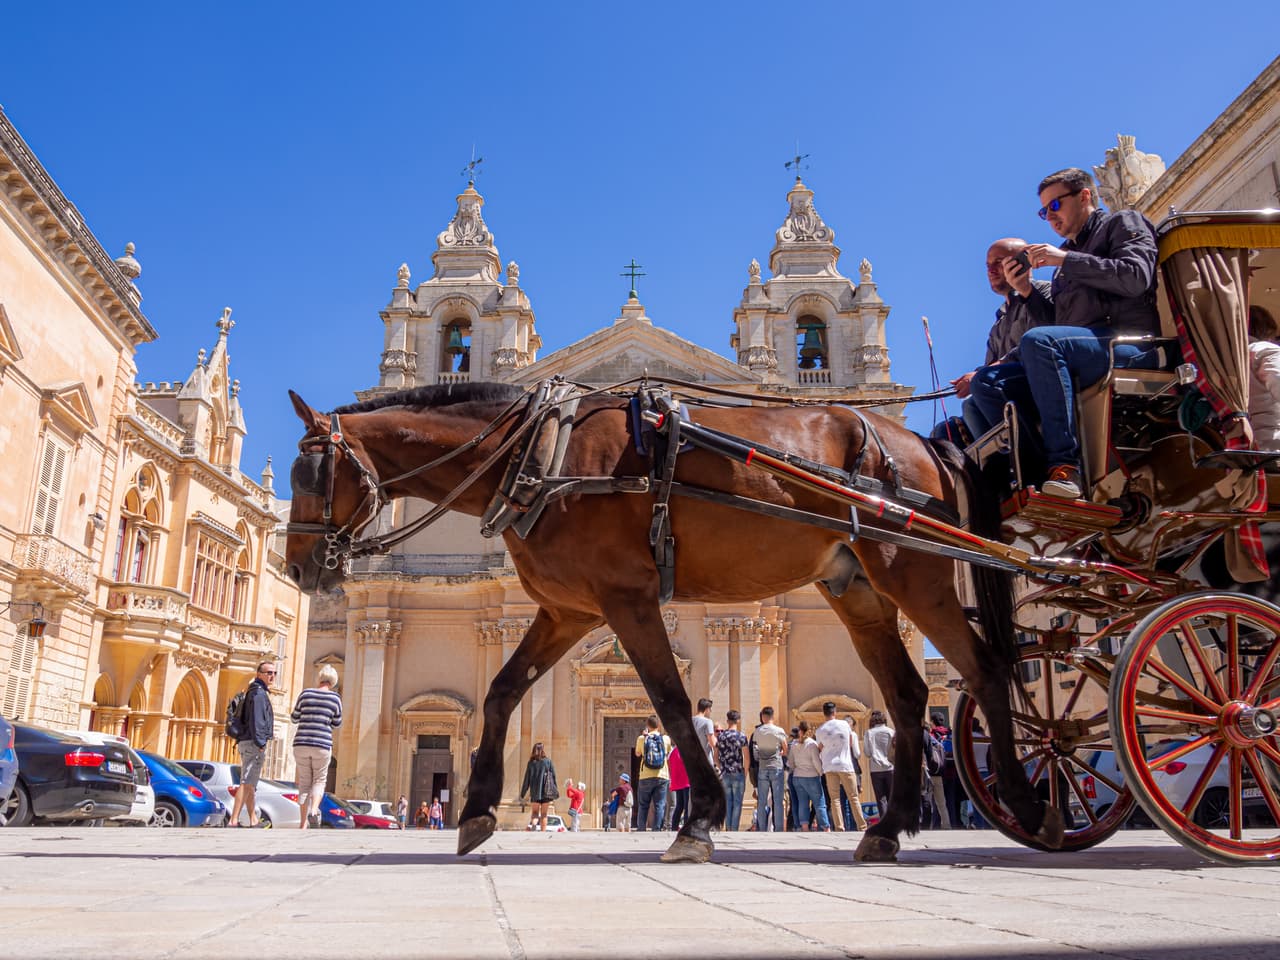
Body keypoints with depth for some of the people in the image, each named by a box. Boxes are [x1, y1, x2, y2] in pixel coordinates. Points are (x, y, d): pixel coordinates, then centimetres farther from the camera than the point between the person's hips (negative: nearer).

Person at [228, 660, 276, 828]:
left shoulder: (254, 692, 21)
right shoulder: (259, 693, -10)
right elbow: (256, 719, -19)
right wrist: (260, 743, -21)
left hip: (246, 742, 11)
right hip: (253, 744, -11)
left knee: (250, 785, 12)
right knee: (247, 784, -12)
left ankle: (253, 821, 18)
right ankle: (234, 821, -15)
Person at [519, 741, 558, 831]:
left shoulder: (531, 763, 1)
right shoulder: (548, 761, 0)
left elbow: (527, 779, 3)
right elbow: (553, 777, 2)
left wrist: (522, 793, 10)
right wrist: (555, 791, 11)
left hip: (535, 792, 0)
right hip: (546, 791, 0)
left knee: (535, 812, 10)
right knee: (544, 814, 8)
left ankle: (533, 824, -20)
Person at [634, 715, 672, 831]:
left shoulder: (642, 738, -2)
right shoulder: (666, 738, 0)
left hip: (646, 777, 0)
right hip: (662, 777, 0)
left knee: (643, 806, 10)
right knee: (659, 806, 2)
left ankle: (641, 829, 8)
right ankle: (656, 829, -4)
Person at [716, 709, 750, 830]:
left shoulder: (720, 736, 4)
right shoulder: (741, 736, -7)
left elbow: (716, 757, 8)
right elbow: (747, 758, -9)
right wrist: (745, 772, 4)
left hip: (725, 774, 4)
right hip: (738, 774, -3)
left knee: (727, 803, 11)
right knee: (737, 803, 2)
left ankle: (728, 829, 12)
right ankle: (734, 830, 0)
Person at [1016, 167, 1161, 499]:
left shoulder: (1123, 222, 11)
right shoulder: (1068, 252, 32)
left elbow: (1135, 278, -11)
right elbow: (1055, 322, 27)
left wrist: (1066, 259, -7)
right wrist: (1028, 292, 11)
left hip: (1130, 344, -8)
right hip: (1074, 360, 8)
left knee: (1037, 341, -34)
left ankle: (1065, 464, -38)